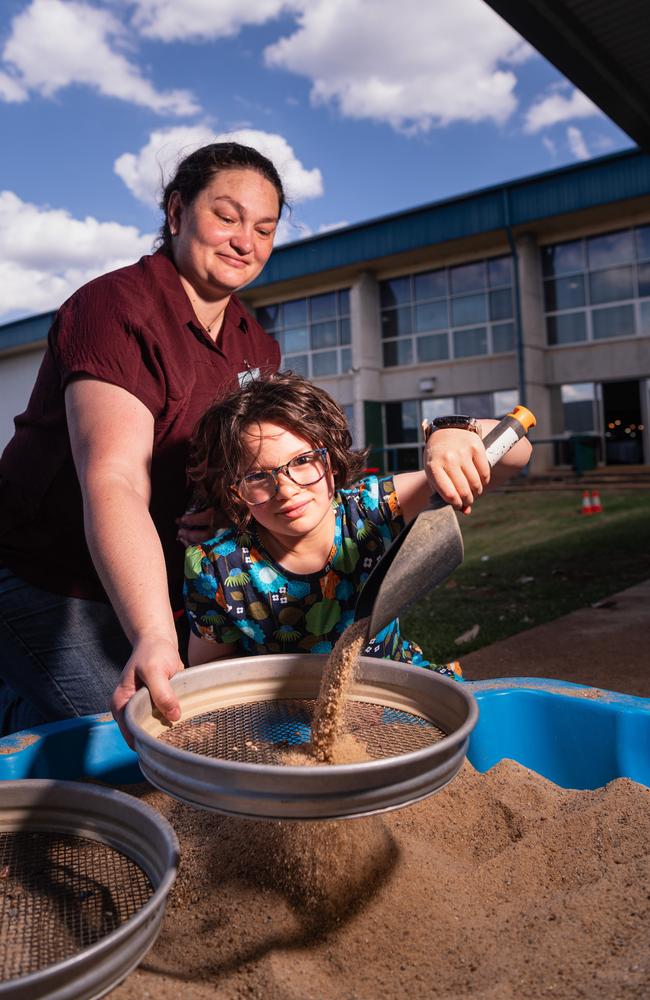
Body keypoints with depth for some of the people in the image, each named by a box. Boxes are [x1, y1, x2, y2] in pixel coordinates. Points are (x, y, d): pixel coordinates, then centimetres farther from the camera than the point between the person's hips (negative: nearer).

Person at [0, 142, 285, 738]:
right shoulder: (114, 308, -18)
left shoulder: (257, 347, 7)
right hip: (51, 591, -7)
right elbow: (113, 484, -32)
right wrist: (154, 640, -44)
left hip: (161, 594, 7)